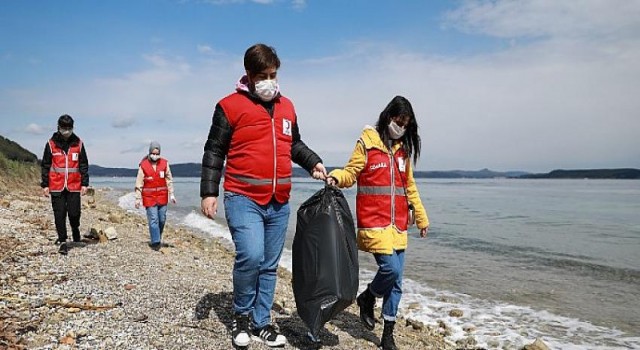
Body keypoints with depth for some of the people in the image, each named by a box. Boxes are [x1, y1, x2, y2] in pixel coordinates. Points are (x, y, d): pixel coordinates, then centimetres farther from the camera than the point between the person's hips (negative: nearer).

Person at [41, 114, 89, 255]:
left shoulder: (78, 144, 4)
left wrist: (84, 184, 2)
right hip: (56, 186, 0)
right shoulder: (51, 144, 2)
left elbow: (84, 165, 6)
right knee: (59, 214, 2)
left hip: (74, 186, 0)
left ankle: (75, 229, 31)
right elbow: (45, 166, 6)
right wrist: (45, 185, 2)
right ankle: (63, 241, 11)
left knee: (74, 213, 0)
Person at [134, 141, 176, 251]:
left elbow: (169, 180, 8)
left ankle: (158, 239, 26)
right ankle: (156, 242, -1)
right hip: (149, 197, -3)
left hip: (162, 197, 3)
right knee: (153, 220, -6)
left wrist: (171, 194, 5)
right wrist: (138, 198, -1)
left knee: (162, 219, 8)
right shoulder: (143, 165, -5)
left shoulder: (164, 163, 1)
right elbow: (139, 184, 0)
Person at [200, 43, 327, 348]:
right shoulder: (230, 106, -2)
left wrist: (314, 163, 10)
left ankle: (261, 323, 25)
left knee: (269, 266, 11)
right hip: (244, 199, -5)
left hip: (279, 203, 6)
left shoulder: (286, 106, 14)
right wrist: (209, 192, -7)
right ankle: (241, 315, 6)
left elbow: (295, 144, 27)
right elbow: (214, 152, -1)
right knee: (250, 256, -20)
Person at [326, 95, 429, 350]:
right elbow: (351, 172, -3)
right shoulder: (367, 142, -1)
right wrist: (336, 176, -26)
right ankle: (367, 298, 18)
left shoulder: (404, 148, 13)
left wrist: (422, 218, 22)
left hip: (398, 223, 5)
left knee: (396, 281, 6)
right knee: (390, 267, -16)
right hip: (374, 220, -5)